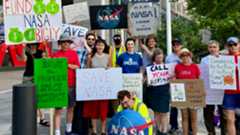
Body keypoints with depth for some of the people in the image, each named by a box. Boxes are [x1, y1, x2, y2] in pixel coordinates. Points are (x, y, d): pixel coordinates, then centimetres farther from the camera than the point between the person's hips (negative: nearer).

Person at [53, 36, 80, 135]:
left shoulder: (74, 53, 7)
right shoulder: (56, 54, 0)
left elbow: (77, 67, 0)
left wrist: (67, 64, -12)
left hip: (71, 84, 3)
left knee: (70, 107, 15)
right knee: (58, 109, -3)